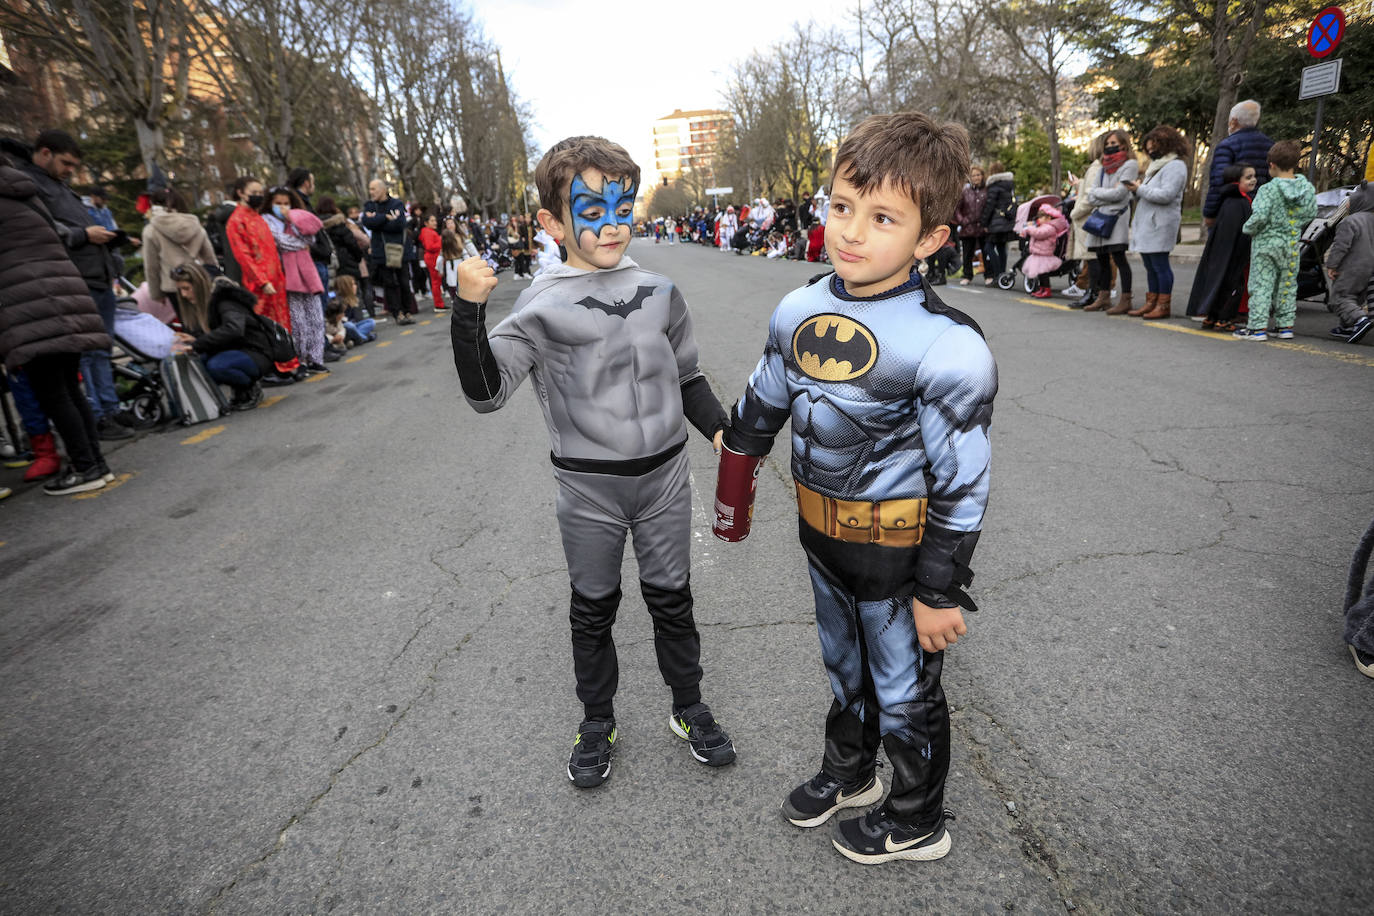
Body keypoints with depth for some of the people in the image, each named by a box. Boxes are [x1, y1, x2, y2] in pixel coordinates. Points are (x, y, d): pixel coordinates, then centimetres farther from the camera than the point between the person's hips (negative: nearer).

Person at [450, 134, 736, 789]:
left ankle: (689, 709, 37)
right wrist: (469, 310, -25)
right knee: (593, 608, 15)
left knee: (671, 598, 16)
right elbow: (486, 391, -14)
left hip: (664, 474, 3)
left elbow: (687, 377, 12)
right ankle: (597, 721, 37)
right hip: (588, 488, -2)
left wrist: (718, 429, 1)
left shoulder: (660, 292, 2)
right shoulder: (543, 306, -8)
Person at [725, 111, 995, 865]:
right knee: (844, 665, 28)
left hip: (898, 549, -6)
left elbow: (961, 484, -19)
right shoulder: (799, 312, -5)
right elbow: (762, 405, 11)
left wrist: (939, 591, -14)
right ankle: (848, 774, 56)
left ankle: (916, 823, 45)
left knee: (904, 690, 16)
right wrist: (736, 461, 23)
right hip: (821, 536, 6)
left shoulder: (946, 347, -24)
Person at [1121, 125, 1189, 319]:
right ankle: (1151, 303, 15)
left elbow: (1165, 195, -18)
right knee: (1150, 266, 10)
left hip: (1160, 224, -9)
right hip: (1147, 223, 10)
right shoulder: (1157, 165, 24)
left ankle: (1164, 305, -4)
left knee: (1160, 264, -8)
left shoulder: (1175, 166, -7)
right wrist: (1136, 189, 7)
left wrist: (1140, 189, -13)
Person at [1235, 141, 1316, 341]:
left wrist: (1247, 228, -3)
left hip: (1266, 242, -5)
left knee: (1261, 284, -3)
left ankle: (1258, 327, -5)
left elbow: (1259, 216, -21)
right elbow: (1311, 214, 8)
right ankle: (1285, 325, 18)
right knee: (1287, 284, 14)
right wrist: (1295, 227, 22)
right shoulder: (1307, 188, 4)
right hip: (1291, 244, 6)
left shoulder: (1268, 189, -14)